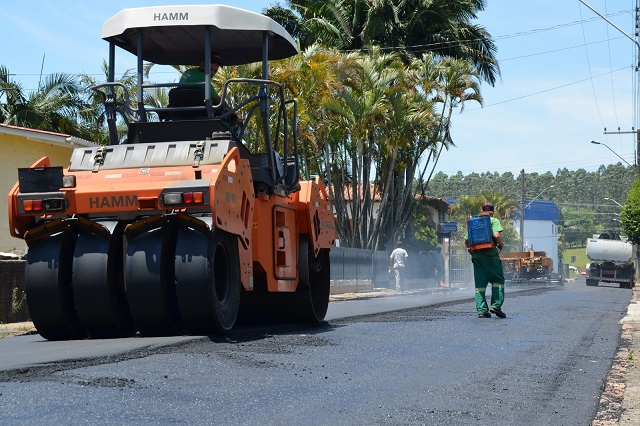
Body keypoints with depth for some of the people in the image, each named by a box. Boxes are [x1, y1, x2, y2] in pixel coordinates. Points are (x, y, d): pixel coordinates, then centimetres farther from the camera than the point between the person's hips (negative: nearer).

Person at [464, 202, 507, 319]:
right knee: (498, 280, 6)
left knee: (480, 284, 5)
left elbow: (466, 240, 14)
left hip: (476, 256, 4)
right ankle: (495, 305, -7)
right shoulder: (494, 221, 2)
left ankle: (481, 310, 1)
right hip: (490, 255, -4)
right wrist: (501, 245, 2)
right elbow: (496, 235, -15)